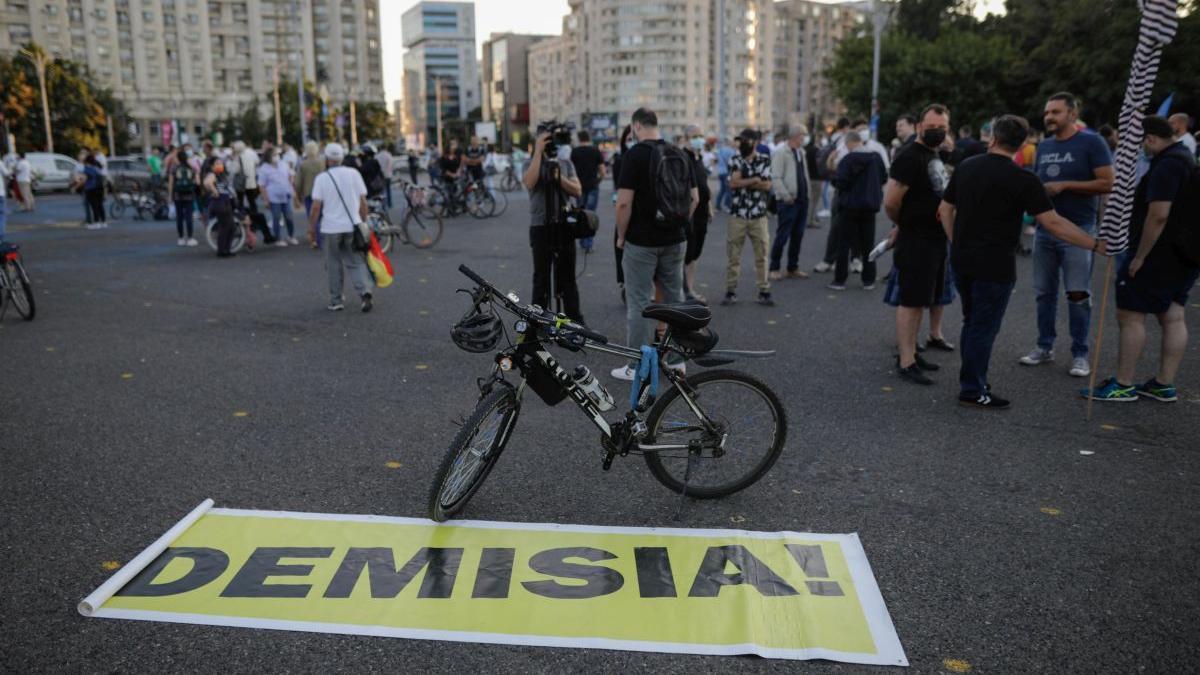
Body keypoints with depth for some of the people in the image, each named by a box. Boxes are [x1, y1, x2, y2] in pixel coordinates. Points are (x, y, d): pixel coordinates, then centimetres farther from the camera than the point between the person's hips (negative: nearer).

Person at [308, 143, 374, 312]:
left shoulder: (322, 178, -4)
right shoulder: (354, 174, 2)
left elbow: (316, 206, -8)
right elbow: (363, 201, 3)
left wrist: (311, 226, 3)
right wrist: (364, 222, 13)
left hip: (331, 228, -2)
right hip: (353, 226, 2)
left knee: (334, 265, 10)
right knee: (356, 262, 7)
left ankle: (336, 301, 14)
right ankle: (365, 292, -15)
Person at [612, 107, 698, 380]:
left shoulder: (634, 155, -12)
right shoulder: (679, 155, 6)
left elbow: (624, 203, -17)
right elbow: (694, 198, 8)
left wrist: (621, 236, -5)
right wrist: (679, 225, 16)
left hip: (641, 242, -6)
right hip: (675, 240, 6)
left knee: (639, 303, 1)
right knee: (674, 298, 14)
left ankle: (638, 366, 6)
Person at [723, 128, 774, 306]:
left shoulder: (765, 161, 4)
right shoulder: (735, 161, 5)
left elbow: (766, 185, -9)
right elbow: (732, 182, -12)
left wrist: (743, 182, -10)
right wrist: (755, 180, -12)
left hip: (758, 216, 0)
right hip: (737, 215, 0)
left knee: (762, 255, 2)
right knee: (734, 255, 4)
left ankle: (764, 291, 9)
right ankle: (731, 291, 11)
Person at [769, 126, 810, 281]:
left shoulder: (800, 151, 14)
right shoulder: (780, 152, -11)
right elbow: (776, 178, -16)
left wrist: (806, 194, 11)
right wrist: (787, 196, -18)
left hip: (802, 199, 8)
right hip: (788, 201, -8)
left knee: (798, 235, 10)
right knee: (782, 235, -5)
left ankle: (793, 268, 18)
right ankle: (774, 268, 4)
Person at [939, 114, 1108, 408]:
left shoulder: (965, 167, 4)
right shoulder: (1022, 180, -12)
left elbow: (945, 211, 10)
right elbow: (1054, 223, -15)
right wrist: (1096, 244, -8)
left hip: (962, 262, 6)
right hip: (994, 266, -6)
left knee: (972, 323, 18)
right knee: (984, 328, 3)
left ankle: (971, 381, 28)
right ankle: (973, 390, 11)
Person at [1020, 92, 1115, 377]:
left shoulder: (1091, 142, -6)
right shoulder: (1044, 146, 12)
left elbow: (1108, 183, -13)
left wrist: (1065, 185, -17)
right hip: (1045, 229, 6)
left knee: (1078, 294, -4)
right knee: (1044, 292, 10)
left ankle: (1080, 354, 5)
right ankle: (1044, 347, 20)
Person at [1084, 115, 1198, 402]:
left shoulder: (1167, 165, -19)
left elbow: (1158, 215, -26)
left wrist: (1140, 256, -20)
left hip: (1156, 255, -10)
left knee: (1130, 316, -4)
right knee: (1173, 317, 10)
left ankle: (1123, 385, 0)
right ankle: (1164, 385, 16)